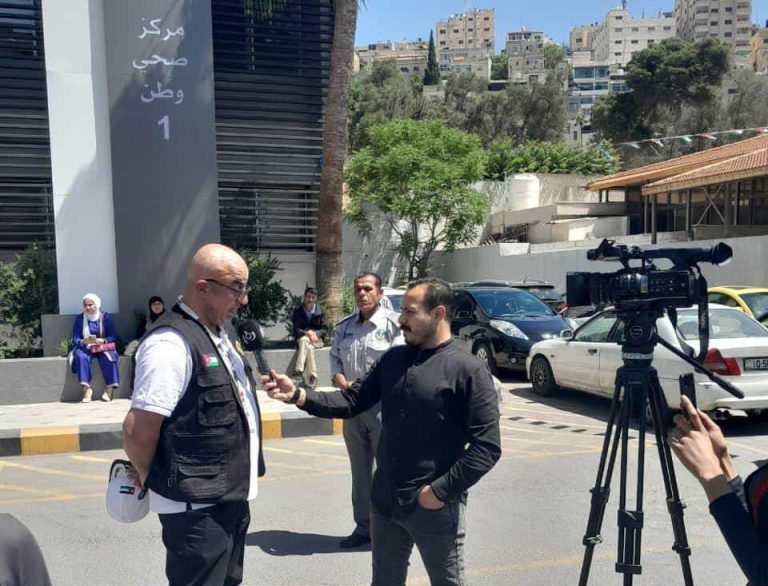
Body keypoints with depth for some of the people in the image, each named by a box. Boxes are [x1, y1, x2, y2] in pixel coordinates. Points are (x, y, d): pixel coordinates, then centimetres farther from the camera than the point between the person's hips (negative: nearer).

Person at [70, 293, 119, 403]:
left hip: (103, 347, -1)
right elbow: (75, 340, -4)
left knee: (108, 357, -34)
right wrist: (84, 342, -27)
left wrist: (101, 341, -25)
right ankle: (86, 388, -33)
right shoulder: (79, 319, 2)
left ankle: (109, 388, -28)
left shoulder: (106, 317, 0)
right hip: (86, 348, 1)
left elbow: (113, 337, -5)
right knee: (80, 356, -33)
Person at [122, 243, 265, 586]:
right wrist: (155, 481, -7)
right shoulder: (171, 343, -22)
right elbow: (137, 432, -23)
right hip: (198, 505, -9)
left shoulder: (217, 335, 9)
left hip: (231, 496, 9)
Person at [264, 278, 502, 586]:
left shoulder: (468, 369, -13)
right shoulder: (393, 359, 6)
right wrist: (297, 394, -9)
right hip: (385, 502, 6)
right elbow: (351, 401, 4)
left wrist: (441, 491, -16)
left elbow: (487, 446, -15)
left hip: (435, 509, -5)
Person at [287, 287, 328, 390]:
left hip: (317, 339, 0)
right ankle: (312, 376, -39)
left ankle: (299, 371, -38)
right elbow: (296, 329, -3)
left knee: (304, 341, -34)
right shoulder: (297, 310, 0)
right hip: (301, 337, 0)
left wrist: (315, 334, -17)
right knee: (308, 346, -35)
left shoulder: (320, 310, 2)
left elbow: (325, 329, 2)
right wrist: (307, 333, -21)